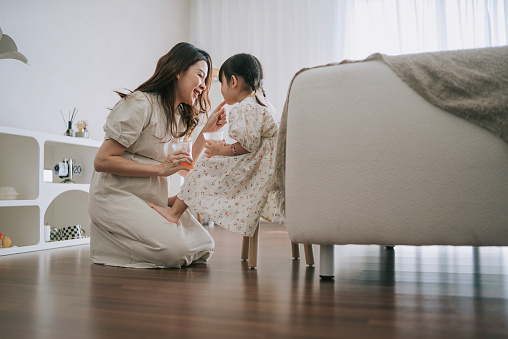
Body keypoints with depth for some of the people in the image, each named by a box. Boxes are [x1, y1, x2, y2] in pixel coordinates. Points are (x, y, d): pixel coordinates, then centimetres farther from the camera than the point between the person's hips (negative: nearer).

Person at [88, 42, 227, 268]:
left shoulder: (180, 115, 14)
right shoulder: (140, 104, -13)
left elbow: (185, 167, 12)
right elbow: (102, 161, -17)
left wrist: (207, 130, 4)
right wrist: (160, 169, -20)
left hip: (154, 199, 8)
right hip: (117, 196, -8)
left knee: (204, 248, -6)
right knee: (175, 250, -25)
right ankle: (108, 244, 0)